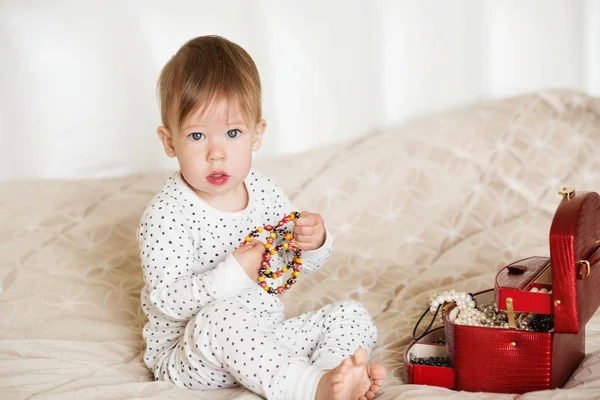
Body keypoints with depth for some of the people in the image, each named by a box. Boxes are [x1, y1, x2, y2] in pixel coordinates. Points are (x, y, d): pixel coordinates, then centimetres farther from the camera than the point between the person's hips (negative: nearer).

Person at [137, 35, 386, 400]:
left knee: (353, 316, -2)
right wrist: (234, 273, -30)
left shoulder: (264, 191, 1)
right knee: (221, 317, -38)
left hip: (264, 341, 7)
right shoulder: (166, 215, -17)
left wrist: (314, 242, -12)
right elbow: (167, 302, -23)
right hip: (188, 356, -6)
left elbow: (304, 265, 11)